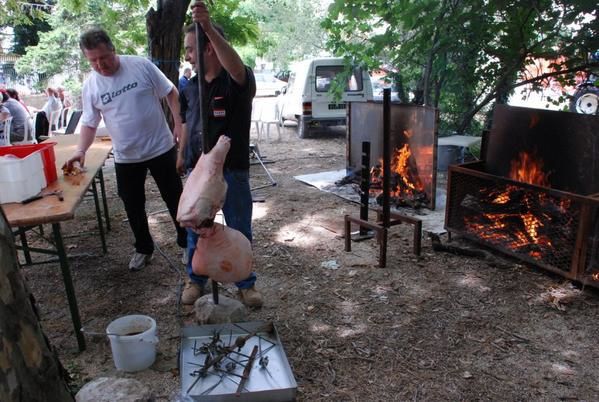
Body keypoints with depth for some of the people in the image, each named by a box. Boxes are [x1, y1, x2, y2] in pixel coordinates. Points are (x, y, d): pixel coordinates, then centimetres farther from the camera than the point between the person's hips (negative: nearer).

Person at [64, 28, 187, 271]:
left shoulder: (141, 66, -9)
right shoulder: (90, 86, -1)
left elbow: (171, 93, -3)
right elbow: (89, 122, 5)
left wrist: (179, 124, -12)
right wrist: (81, 150, -10)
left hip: (161, 148, -3)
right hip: (125, 157, 3)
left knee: (175, 198, 8)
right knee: (133, 206, 13)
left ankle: (186, 242, 27)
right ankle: (143, 248, 33)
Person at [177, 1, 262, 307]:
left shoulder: (239, 81, -13)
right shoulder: (190, 87, 5)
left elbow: (237, 67, -37)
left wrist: (209, 27, -48)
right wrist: (182, 155, 23)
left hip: (233, 170, -4)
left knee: (240, 231, 9)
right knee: (196, 230, 14)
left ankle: (246, 283, 28)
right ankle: (196, 280, 34)